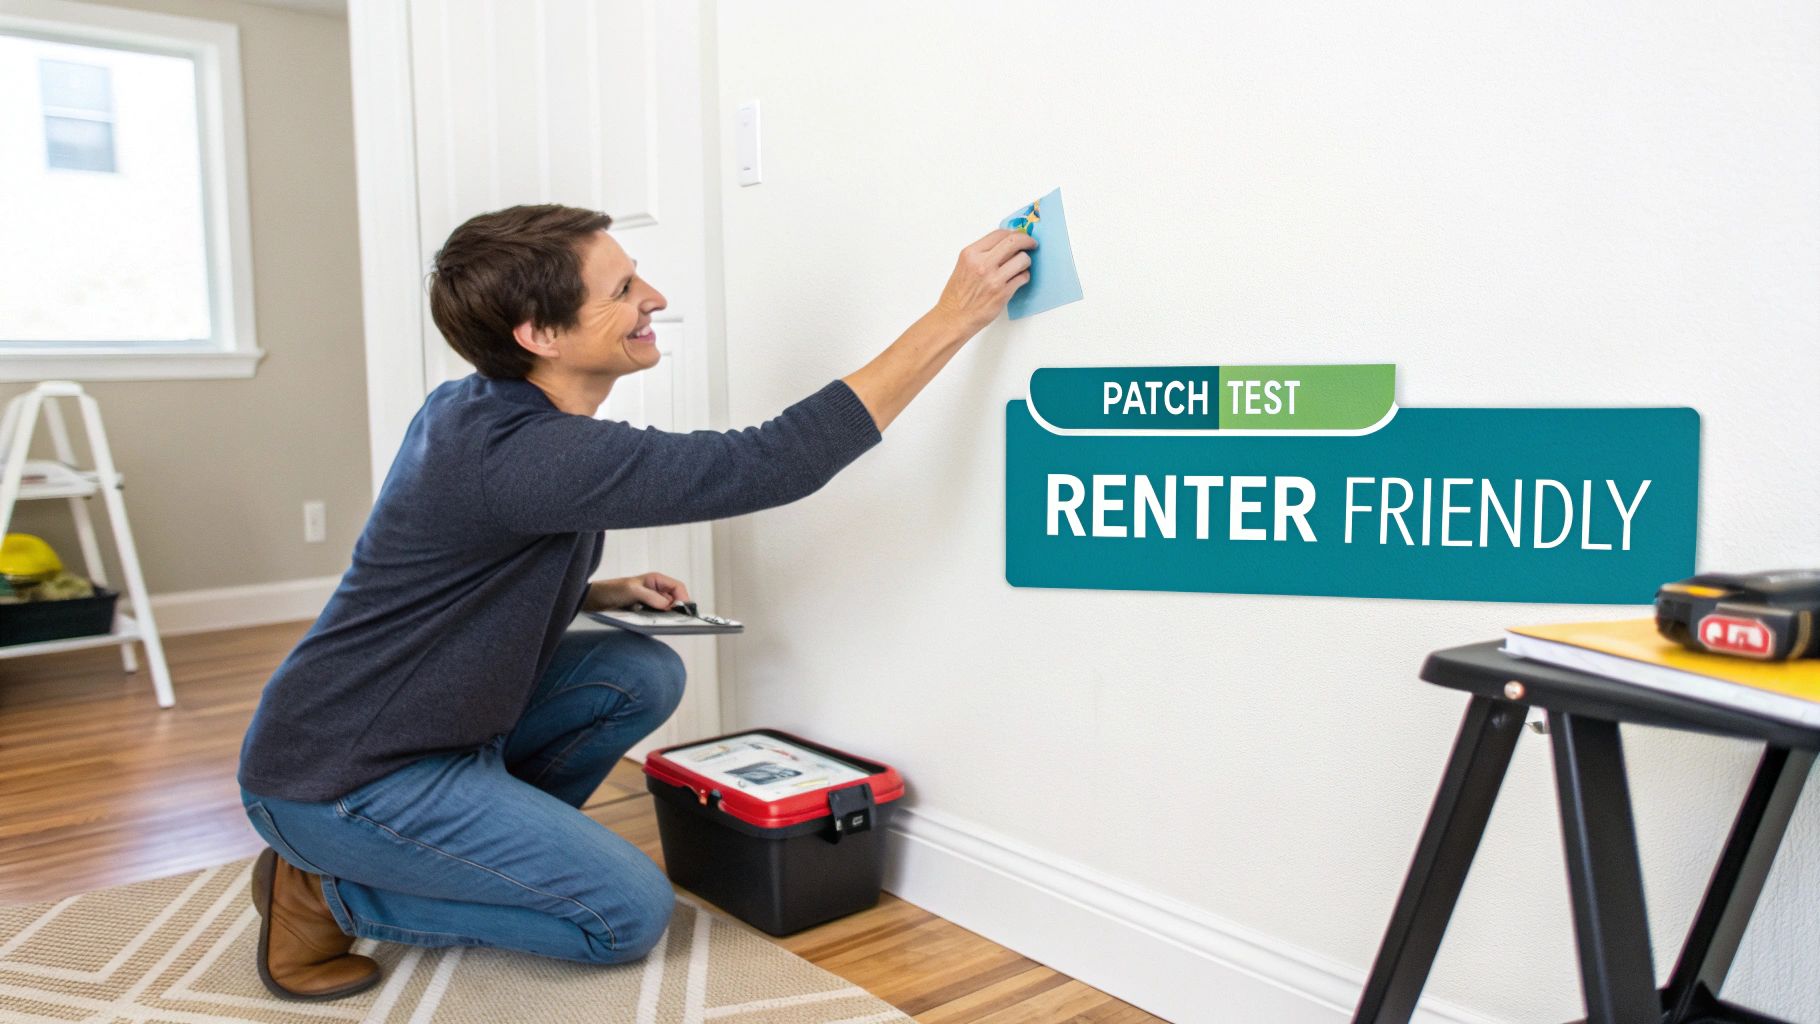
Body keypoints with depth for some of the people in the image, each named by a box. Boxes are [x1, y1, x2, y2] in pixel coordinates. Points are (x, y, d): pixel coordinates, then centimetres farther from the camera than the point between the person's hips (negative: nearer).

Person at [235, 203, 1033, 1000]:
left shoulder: (474, 408, 1)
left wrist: (604, 594, 0)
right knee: (631, 913, -9)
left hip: (424, 723, 9)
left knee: (643, 674, 1)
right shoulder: (526, 454, -30)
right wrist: (954, 318, -28)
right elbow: (774, 463, -32)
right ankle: (332, 896, 0)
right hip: (336, 781, -9)